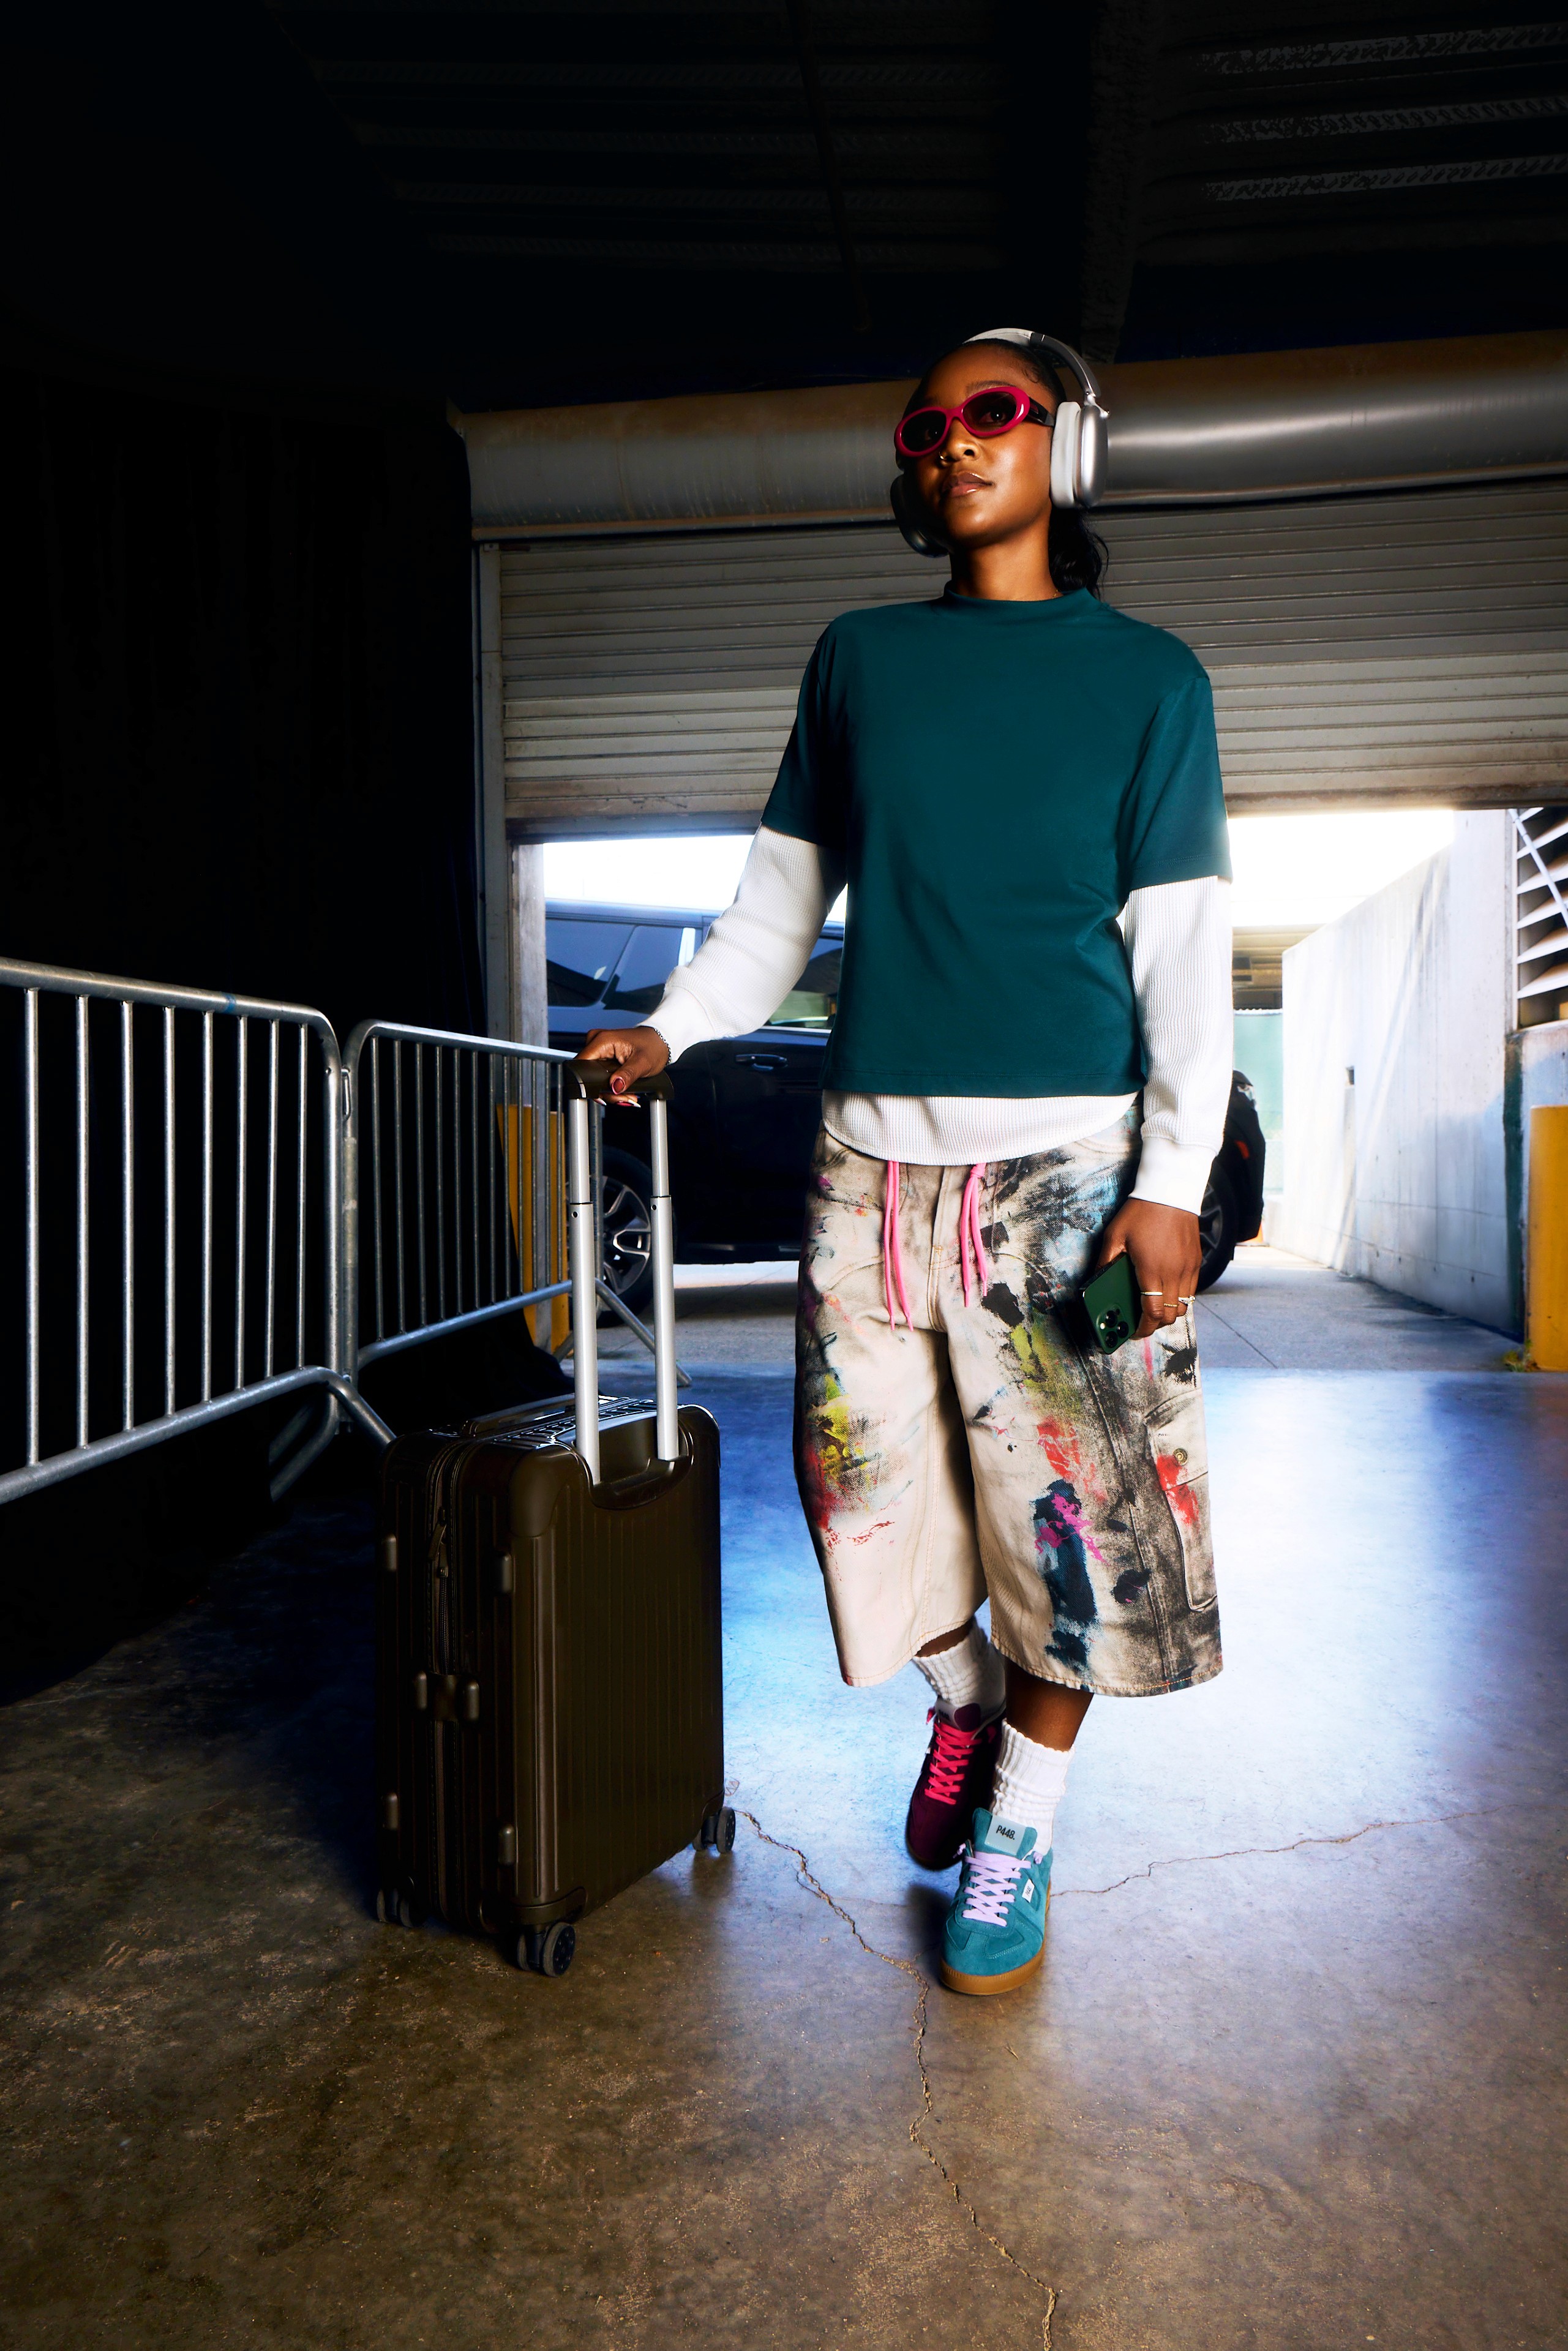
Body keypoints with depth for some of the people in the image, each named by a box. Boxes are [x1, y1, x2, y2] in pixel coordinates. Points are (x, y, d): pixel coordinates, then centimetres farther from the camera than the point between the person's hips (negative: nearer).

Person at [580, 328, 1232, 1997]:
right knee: (867, 1480, 6)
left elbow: (1184, 949, 0)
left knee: (1068, 1504, 1)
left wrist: (1173, 1177, -9)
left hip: (1065, 1162, -2)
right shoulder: (859, 658, 14)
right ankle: (964, 1703, 36)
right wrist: (671, 1029, 5)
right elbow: (783, 894, 17)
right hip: (873, 1155, 3)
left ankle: (1019, 1825, 23)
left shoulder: (1147, 676, 7)